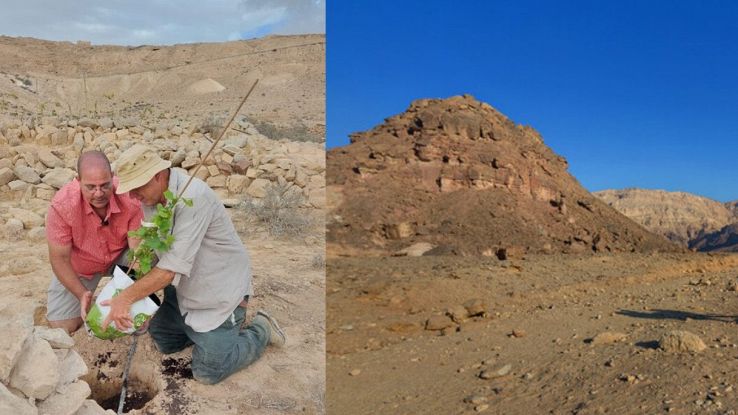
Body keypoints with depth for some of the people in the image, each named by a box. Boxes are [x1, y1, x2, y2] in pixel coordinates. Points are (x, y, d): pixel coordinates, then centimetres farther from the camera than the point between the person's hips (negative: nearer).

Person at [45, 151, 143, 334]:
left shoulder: (130, 197, -33)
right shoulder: (62, 204, -31)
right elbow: (60, 259, -21)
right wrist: (82, 295, -32)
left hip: (120, 257, 0)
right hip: (79, 266, 0)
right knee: (62, 325, -7)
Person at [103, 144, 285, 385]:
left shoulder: (193, 197, -32)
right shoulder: (150, 196, -5)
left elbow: (174, 266, -34)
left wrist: (127, 297, -33)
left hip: (220, 290, -8)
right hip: (184, 288, 8)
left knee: (208, 372, -2)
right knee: (162, 341, 19)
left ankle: (260, 330, 17)